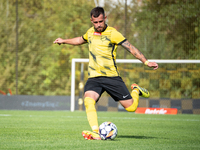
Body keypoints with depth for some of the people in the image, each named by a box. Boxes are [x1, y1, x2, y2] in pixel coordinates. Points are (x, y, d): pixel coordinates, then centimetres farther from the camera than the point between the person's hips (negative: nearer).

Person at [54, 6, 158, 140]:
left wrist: (146, 62, -13)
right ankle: (96, 133, -36)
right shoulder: (90, 32, 10)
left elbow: (131, 48, -6)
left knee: (131, 107, -4)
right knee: (88, 100, -28)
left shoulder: (112, 34, -7)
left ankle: (136, 90, 30)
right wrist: (64, 41, 40)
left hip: (111, 76, -3)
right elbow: (81, 40, 35)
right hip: (94, 78, 3)